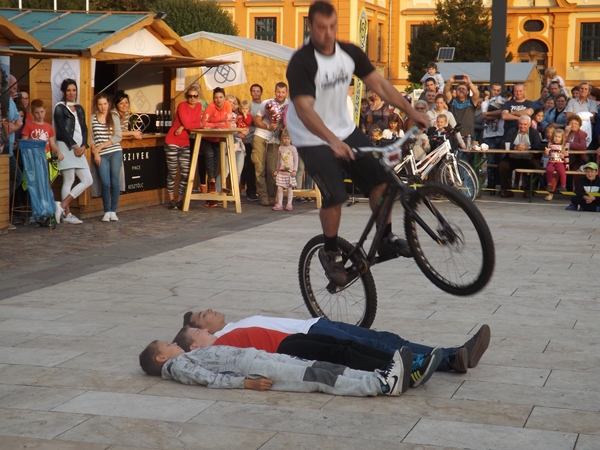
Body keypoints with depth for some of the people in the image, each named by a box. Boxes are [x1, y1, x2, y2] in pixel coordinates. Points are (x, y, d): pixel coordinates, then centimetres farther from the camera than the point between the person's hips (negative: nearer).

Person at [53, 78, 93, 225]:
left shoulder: (79, 109, 18)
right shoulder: (60, 108, -1)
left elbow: (84, 129, 15)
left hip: (79, 148, 7)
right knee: (68, 181, -9)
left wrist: (83, 146, -1)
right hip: (66, 147, -7)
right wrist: (74, 146, -12)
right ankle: (66, 214, -4)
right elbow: (62, 129, -10)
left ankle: (62, 206, 2)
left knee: (88, 180, 0)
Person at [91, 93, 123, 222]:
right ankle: (107, 211, 4)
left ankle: (113, 211, 9)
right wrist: (95, 153, -5)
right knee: (105, 183, -7)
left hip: (115, 153, 0)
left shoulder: (114, 117, 5)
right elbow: (91, 138, 5)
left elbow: (118, 137, -3)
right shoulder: (92, 118, 7)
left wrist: (102, 145, -8)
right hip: (101, 155, 0)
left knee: (114, 182, 0)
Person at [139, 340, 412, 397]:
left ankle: (382, 377, -20)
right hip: (251, 367, -9)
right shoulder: (177, 365, 2)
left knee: (321, 369, -9)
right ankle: (383, 385, -29)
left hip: (259, 356, 9)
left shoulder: (186, 358, 30)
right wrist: (247, 383, -20)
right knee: (319, 379, -20)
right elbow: (210, 379, -11)